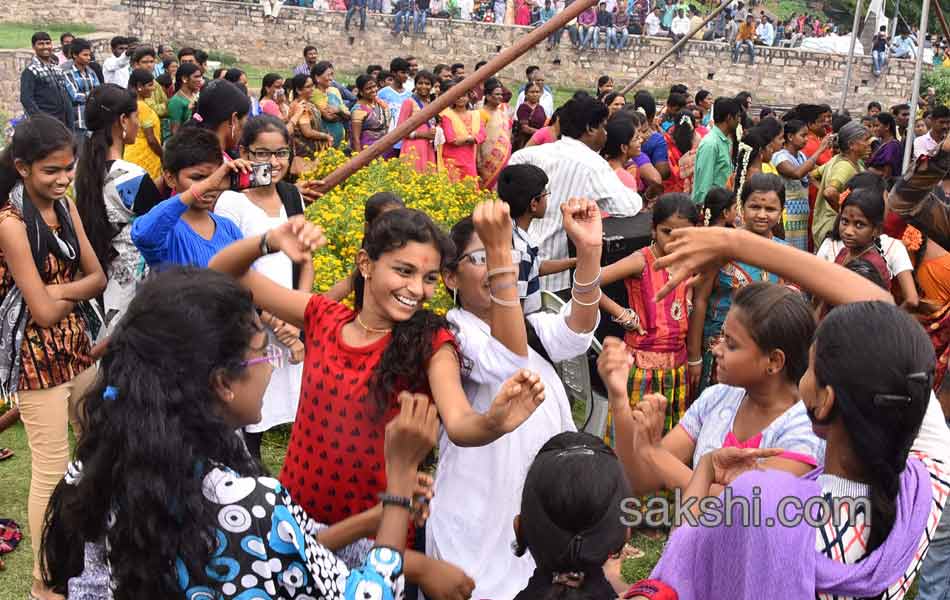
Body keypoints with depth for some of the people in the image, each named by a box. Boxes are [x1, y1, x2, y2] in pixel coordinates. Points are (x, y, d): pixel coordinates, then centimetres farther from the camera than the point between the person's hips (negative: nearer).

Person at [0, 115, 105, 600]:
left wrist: (59, 291, -17)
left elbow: (98, 277, 1)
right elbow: (43, 311, -21)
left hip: (76, 346, 8)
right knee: (52, 472, 2)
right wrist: (75, 293, -3)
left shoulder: (64, 205, 4)